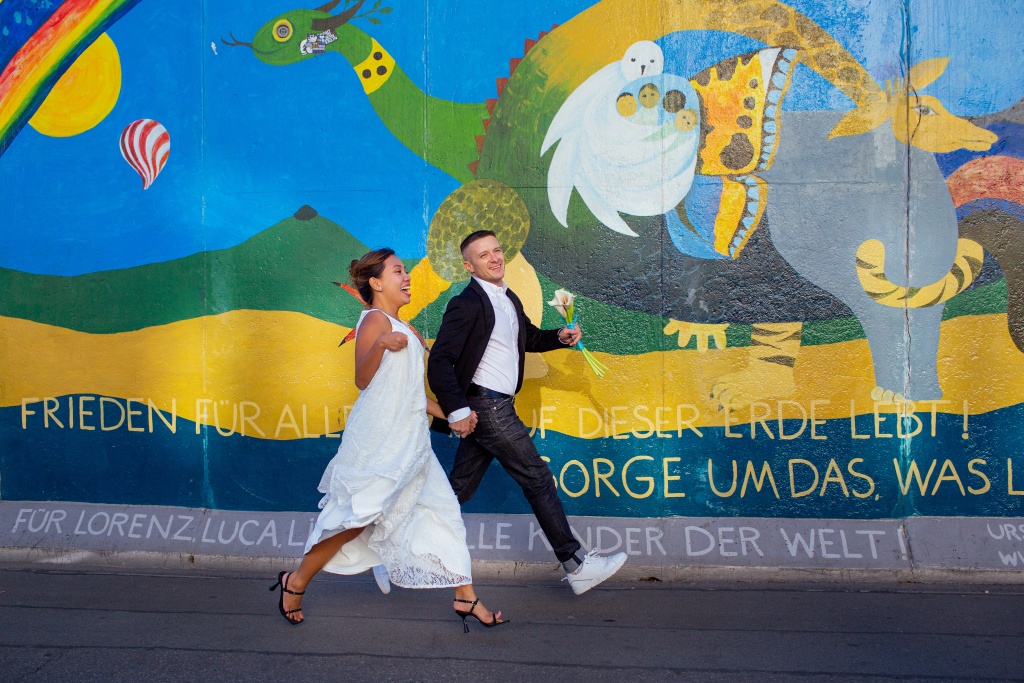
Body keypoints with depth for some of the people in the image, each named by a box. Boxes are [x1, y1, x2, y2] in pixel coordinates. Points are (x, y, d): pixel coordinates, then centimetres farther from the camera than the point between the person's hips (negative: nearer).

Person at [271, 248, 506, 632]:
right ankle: (296, 582, 14)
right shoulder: (375, 319, -9)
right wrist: (381, 345, -38)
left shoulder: (400, 327, 19)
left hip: (409, 440, 9)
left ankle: (466, 598, 8)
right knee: (360, 516, -5)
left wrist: (447, 414, 26)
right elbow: (363, 380, -20)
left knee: (439, 511, 4)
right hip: (379, 439, -9)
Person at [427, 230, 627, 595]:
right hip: (484, 406, -9)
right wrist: (457, 410, -23)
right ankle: (576, 565, 6)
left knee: (458, 489, 12)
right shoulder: (467, 303, -13)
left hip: (495, 406, 9)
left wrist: (560, 337, 9)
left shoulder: (509, 299, 14)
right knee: (538, 479, -4)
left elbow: (529, 338, 29)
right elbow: (439, 360, -19)